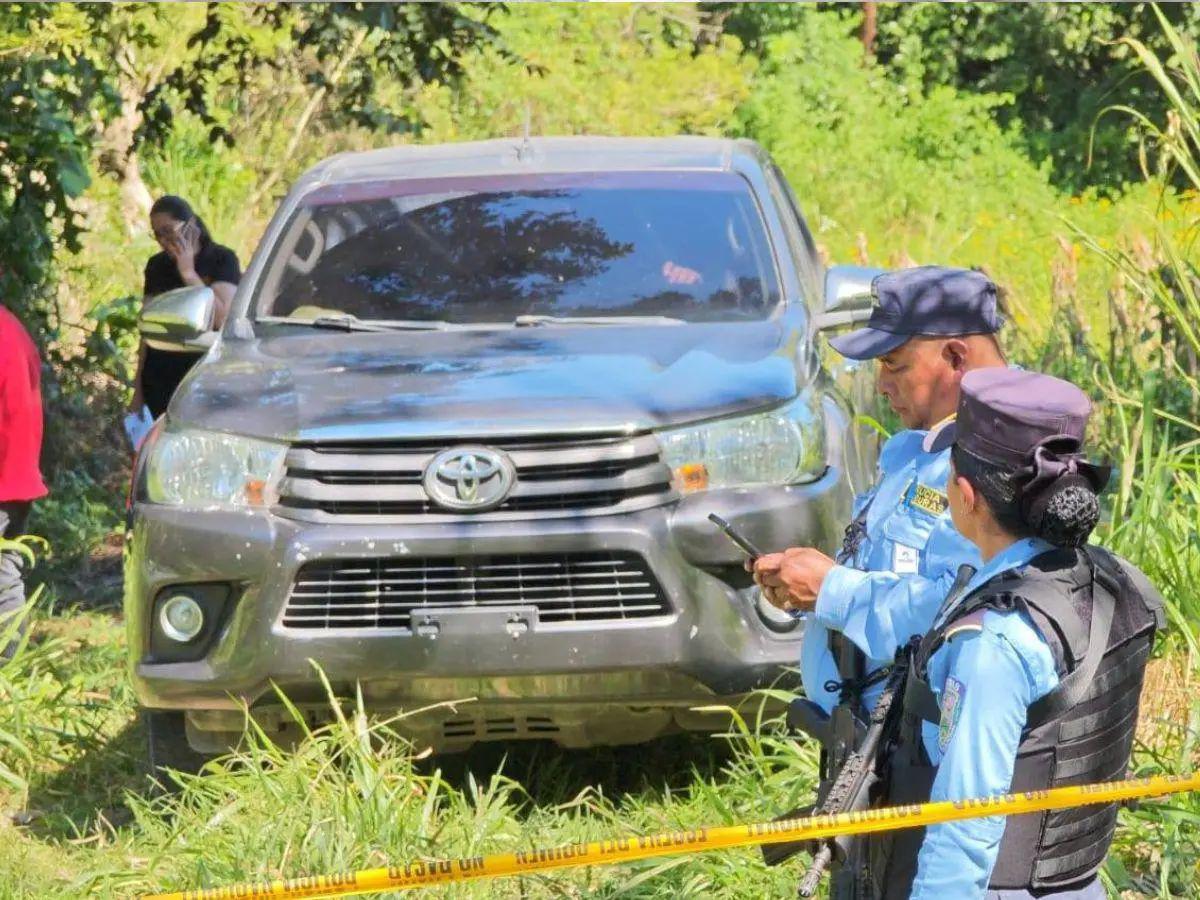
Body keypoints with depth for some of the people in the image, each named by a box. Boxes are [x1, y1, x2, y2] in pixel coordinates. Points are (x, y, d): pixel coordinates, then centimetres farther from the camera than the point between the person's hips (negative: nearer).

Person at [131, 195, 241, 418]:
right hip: (161, 380, 4)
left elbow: (222, 319, -14)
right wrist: (138, 391, 13)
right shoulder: (157, 266, 12)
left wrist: (189, 273, -13)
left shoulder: (222, 260, -1)